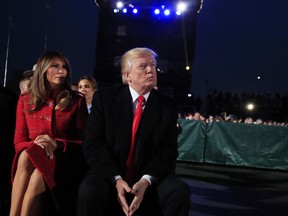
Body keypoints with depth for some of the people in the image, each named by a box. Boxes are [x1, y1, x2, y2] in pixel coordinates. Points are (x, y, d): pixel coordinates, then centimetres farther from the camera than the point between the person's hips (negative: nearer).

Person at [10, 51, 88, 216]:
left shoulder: (77, 101, 8)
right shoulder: (25, 100, 13)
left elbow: (85, 142, 6)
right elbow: (19, 141, 11)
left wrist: (58, 144, -13)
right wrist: (35, 145, -13)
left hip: (63, 161, -1)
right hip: (32, 158, 2)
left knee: (34, 172, -34)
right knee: (25, 157, -34)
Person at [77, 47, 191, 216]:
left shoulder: (168, 106, 2)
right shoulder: (104, 98, -1)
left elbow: (168, 150, -2)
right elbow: (93, 144, -7)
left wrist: (146, 180, -19)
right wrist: (116, 179, -20)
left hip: (151, 179, 1)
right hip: (110, 175, -1)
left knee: (180, 192, -26)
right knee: (90, 192, -31)